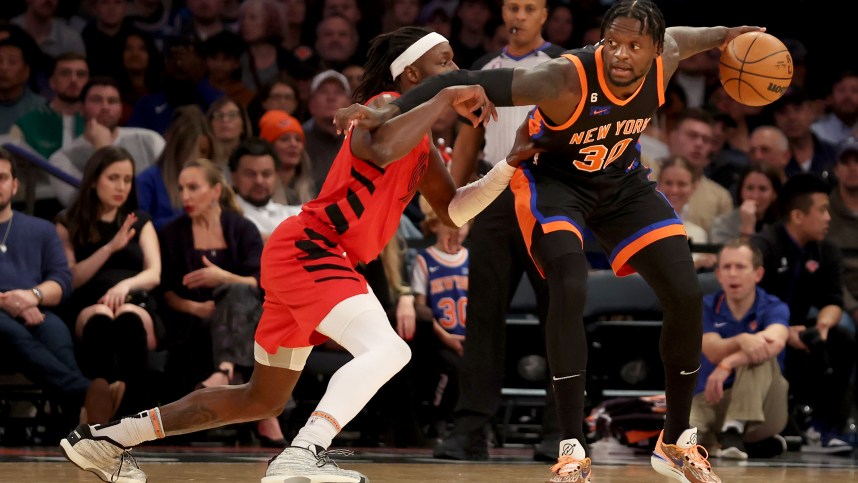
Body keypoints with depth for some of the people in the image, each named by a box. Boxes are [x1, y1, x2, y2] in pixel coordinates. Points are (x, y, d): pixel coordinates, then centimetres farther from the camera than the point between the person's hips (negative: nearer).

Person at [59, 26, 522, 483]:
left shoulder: (421, 144, 18)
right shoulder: (385, 107, -10)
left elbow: (454, 210, 23)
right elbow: (381, 150, -33)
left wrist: (509, 166, 9)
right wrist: (446, 99, -26)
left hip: (311, 259, 10)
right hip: (308, 249, -10)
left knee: (262, 399, 19)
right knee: (387, 348, -30)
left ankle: (108, 437, 25)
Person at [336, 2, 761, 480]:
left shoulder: (664, 61, -21)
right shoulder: (566, 81, -37)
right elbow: (466, 82, -40)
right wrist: (389, 112, -48)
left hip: (621, 180, 6)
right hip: (554, 178, -5)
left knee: (686, 295, -3)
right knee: (570, 291, -29)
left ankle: (677, 443, 14)